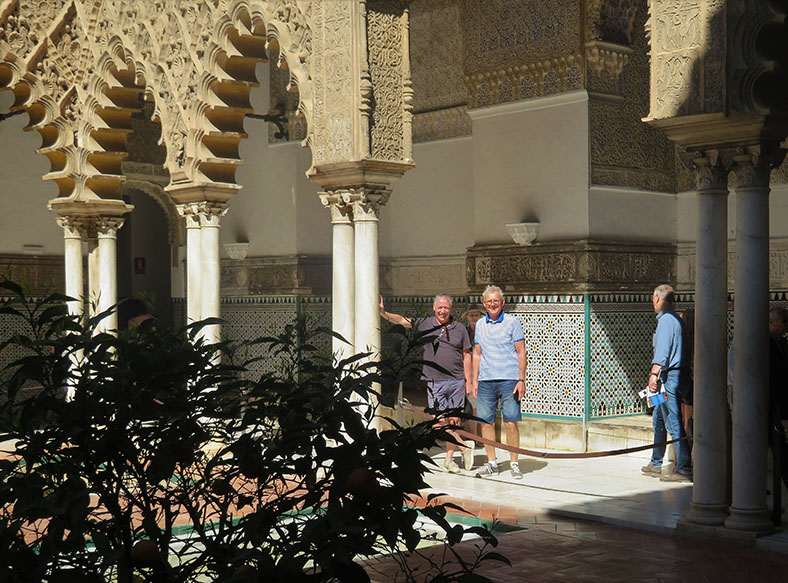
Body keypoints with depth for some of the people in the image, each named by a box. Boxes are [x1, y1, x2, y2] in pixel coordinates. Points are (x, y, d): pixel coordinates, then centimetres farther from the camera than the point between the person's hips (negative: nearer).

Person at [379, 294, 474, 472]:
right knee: (441, 420, -8)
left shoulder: (459, 328, 8)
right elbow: (401, 320, -2)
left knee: (454, 420, 3)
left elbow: (466, 356, 11)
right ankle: (465, 446, 5)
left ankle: (449, 459, 13)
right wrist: (383, 312, -18)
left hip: (457, 381, 1)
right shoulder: (425, 324, 5)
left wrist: (468, 381, 7)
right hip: (435, 381, -1)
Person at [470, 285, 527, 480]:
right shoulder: (480, 325, 14)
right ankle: (491, 463, 12)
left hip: (508, 380, -4)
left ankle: (514, 464, 3)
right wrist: (474, 379, 13)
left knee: (511, 423, -5)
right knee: (486, 422, 2)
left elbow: (521, 353, 0)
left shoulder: (512, 322, 1)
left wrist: (521, 380, -7)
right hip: (485, 381, 4)